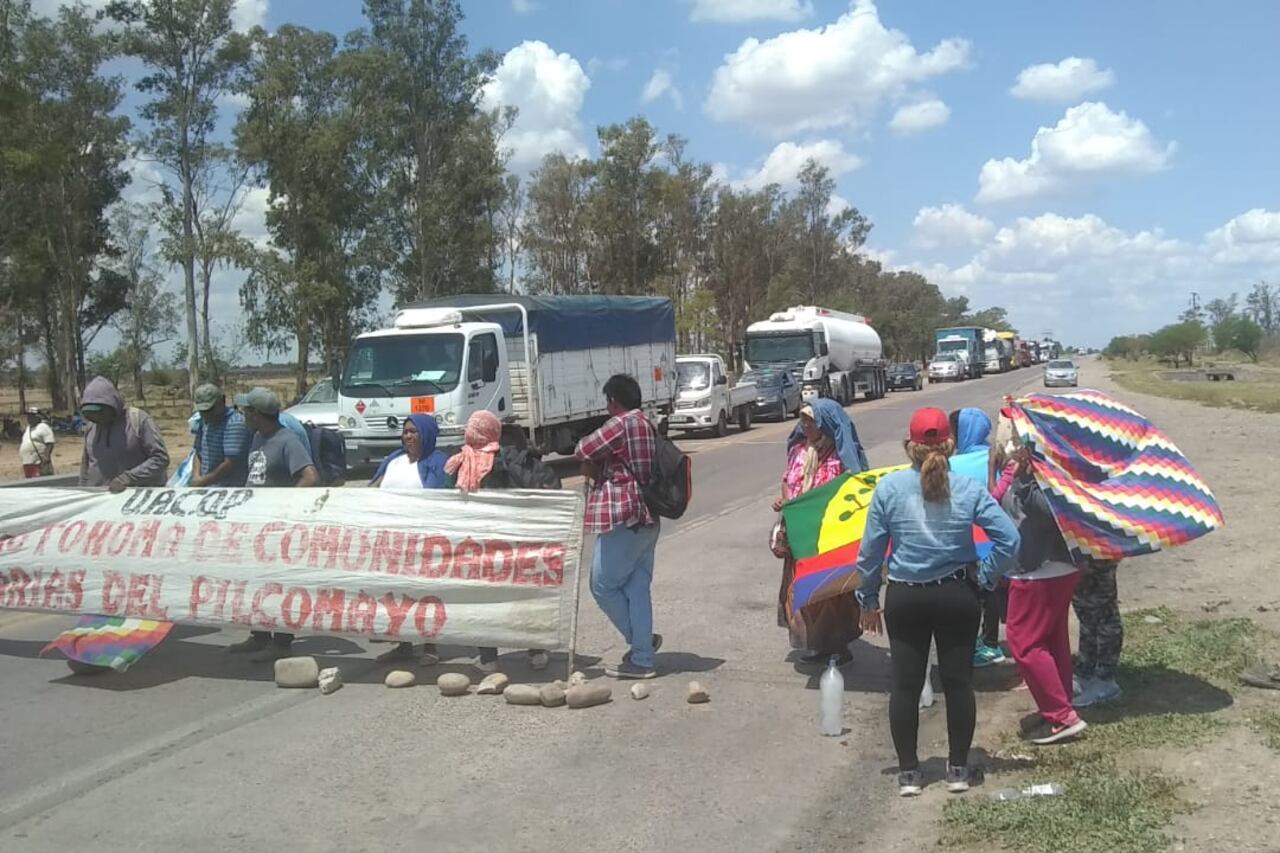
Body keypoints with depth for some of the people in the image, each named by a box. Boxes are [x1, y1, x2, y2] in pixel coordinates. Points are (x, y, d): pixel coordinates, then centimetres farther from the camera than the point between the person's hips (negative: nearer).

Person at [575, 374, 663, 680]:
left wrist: (592, 469, 7)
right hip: (647, 519, 9)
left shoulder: (622, 424, -13)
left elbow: (583, 452, -12)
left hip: (623, 519, -9)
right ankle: (641, 659, 12)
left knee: (603, 585, 3)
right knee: (638, 588, 10)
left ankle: (641, 640, 11)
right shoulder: (648, 426, 15)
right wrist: (602, 471, 8)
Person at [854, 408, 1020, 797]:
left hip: (904, 600, 0)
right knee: (958, 681, 11)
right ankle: (958, 769, 20)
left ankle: (908, 772, 15)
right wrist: (986, 576, 2)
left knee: (905, 685, 8)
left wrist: (868, 599, 5)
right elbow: (1008, 537, -12)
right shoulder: (968, 488, -7)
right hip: (957, 597, 1)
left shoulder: (889, 488, -9)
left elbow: (871, 549, -6)